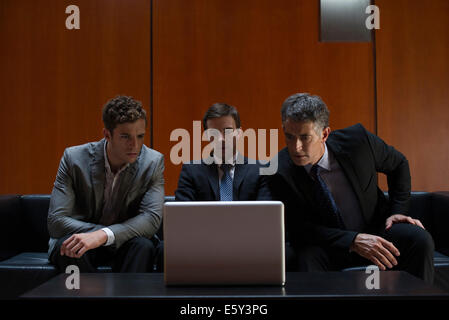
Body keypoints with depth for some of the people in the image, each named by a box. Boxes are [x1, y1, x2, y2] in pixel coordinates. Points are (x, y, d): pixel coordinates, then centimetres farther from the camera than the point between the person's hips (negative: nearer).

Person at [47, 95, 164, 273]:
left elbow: (152, 218, -20)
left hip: (126, 244, 0)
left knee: (144, 245, -32)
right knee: (66, 247, -32)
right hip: (80, 241, 0)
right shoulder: (74, 158, -14)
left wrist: (104, 235, -37)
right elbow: (56, 221, -17)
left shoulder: (153, 162, -11)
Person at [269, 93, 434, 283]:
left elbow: (398, 164, 6)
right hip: (324, 245, -2)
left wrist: (397, 211, -3)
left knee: (420, 239, -23)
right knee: (307, 258, -34)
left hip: (375, 230, 3)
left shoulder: (357, 140, -14)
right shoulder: (279, 171, -18)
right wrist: (353, 241, -30)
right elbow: (298, 228, -19)